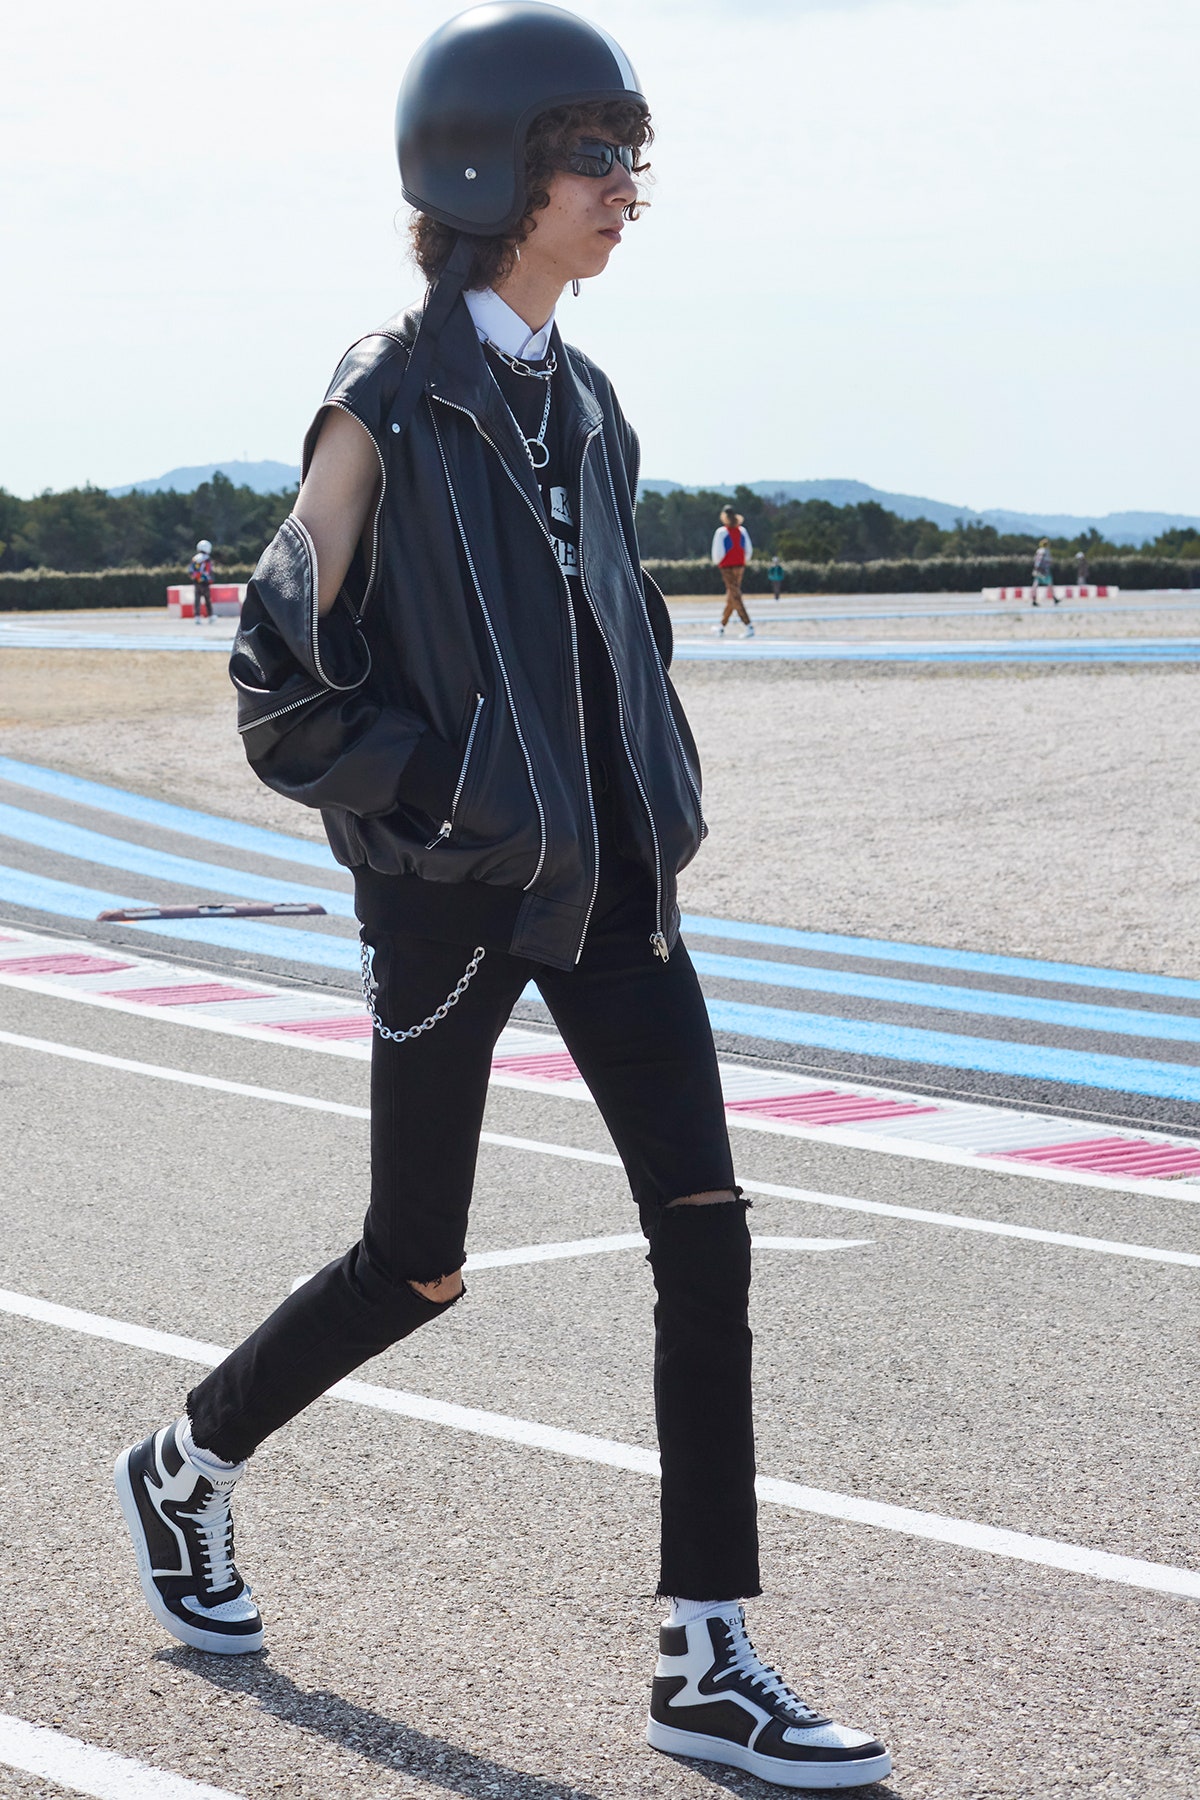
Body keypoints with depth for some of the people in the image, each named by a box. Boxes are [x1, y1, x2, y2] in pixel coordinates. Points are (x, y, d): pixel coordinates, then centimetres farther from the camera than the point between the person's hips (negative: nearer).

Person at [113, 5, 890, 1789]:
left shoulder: (577, 399, 11)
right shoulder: (390, 403, -10)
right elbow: (285, 679, -9)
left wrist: (657, 803, 11)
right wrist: (446, 801, -15)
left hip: (602, 873, 6)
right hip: (454, 887, -6)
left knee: (705, 1232, -5)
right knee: (417, 1269, 5)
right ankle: (186, 1466, 34)